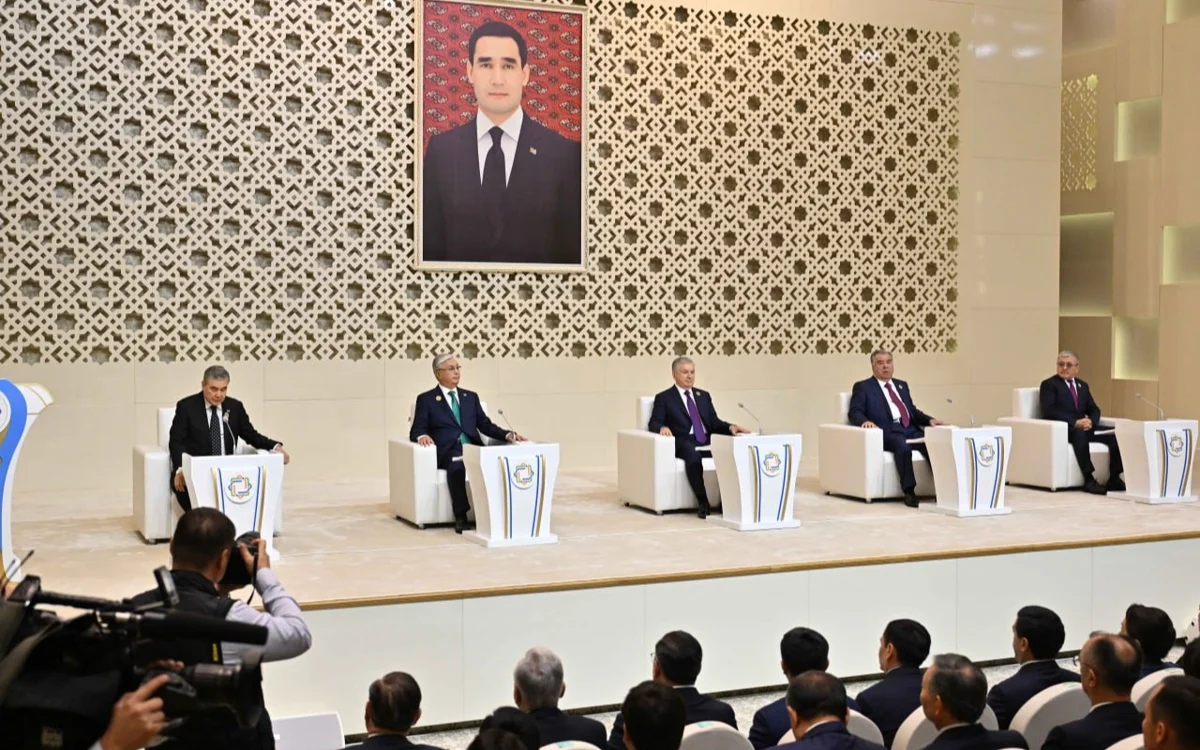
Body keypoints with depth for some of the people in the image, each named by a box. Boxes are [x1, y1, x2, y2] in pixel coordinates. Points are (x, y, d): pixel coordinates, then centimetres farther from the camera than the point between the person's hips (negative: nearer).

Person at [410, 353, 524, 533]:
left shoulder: (471, 396, 23)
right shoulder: (426, 399, 12)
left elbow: (485, 425, 16)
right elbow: (416, 430, 4)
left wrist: (507, 435, -2)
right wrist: (422, 436, -20)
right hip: (447, 451, -3)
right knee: (457, 464, -40)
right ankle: (460, 517, -35)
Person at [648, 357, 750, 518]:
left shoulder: (704, 396, 25)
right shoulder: (664, 398, 11)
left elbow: (714, 423, 18)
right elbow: (654, 423, 2)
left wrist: (730, 427, -3)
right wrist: (663, 427, -23)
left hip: (707, 442, 4)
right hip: (684, 444, -4)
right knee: (693, 454, -40)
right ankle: (702, 503, -36)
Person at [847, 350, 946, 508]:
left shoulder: (902, 385, 28)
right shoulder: (863, 387, 11)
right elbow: (854, 413, 1)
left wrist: (930, 420, 7)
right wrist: (865, 421, -22)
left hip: (911, 429, 5)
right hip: (889, 432, -5)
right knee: (903, 446, -38)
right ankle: (909, 492, -35)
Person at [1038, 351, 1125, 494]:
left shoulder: (1082, 386, 22)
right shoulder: (1049, 384, 2)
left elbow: (1094, 410, 14)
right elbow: (1049, 411, -12)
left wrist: (1090, 421, -11)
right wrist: (1075, 423, -22)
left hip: (1083, 427, 6)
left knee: (1114, 435, -18)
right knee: (1079, 433, -39)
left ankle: (1114, 478, -17)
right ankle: (1089, 480, -39)